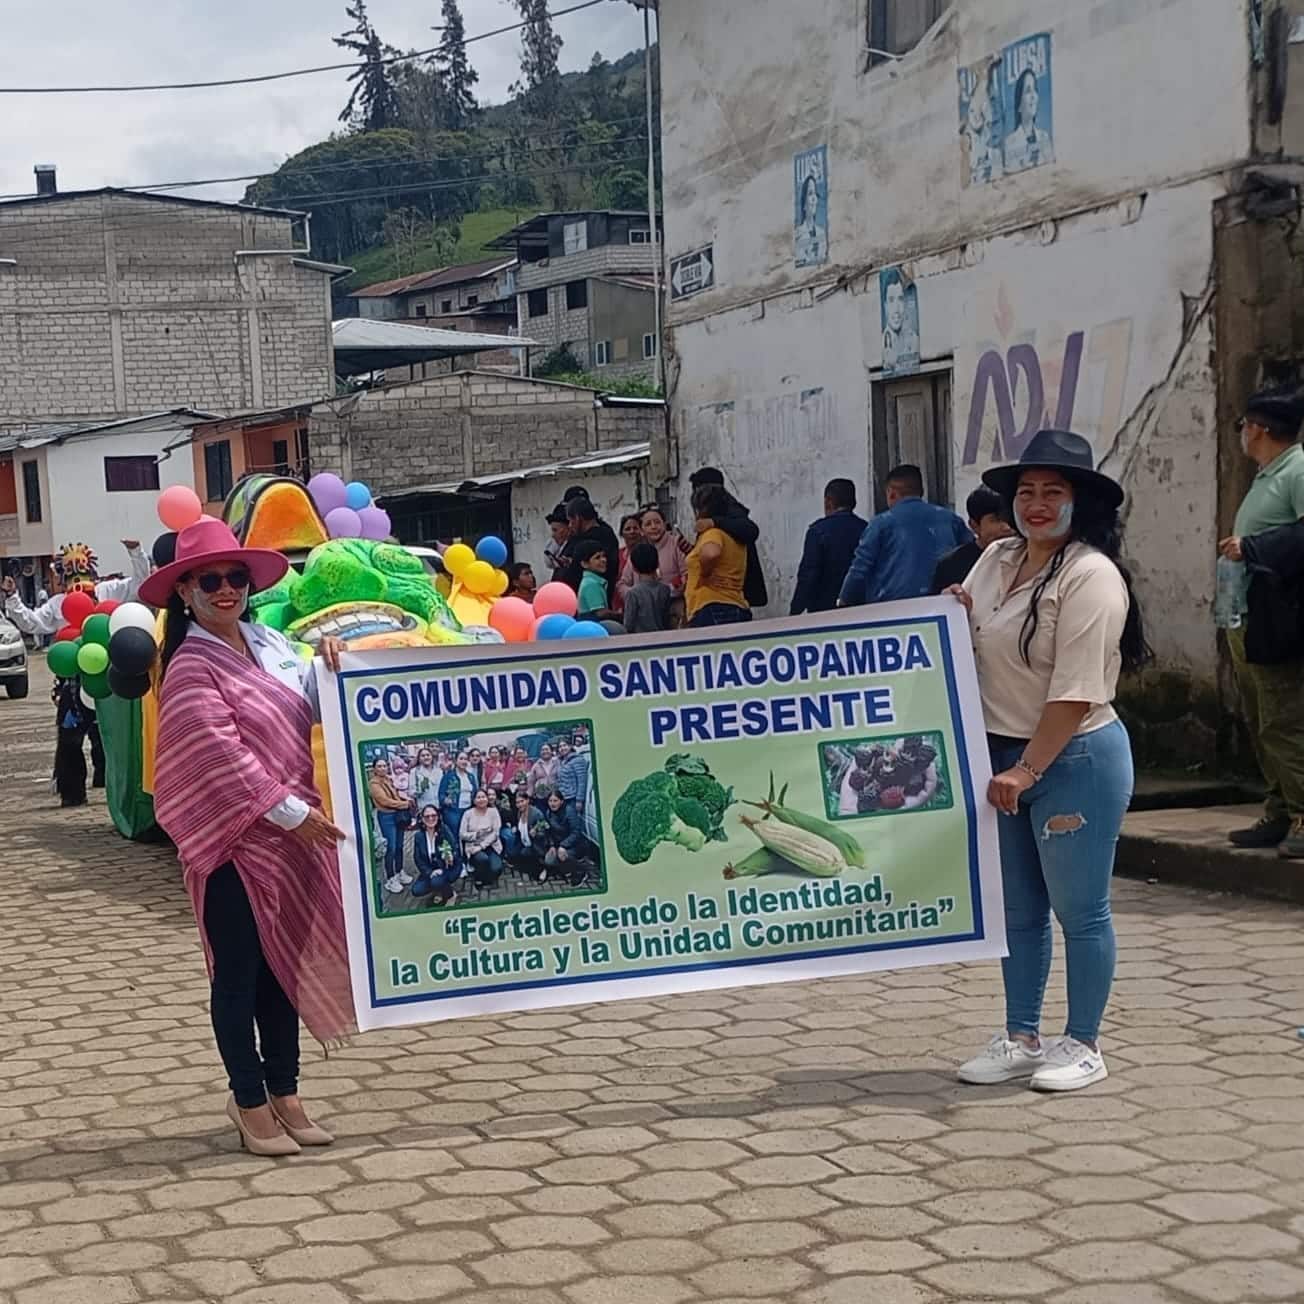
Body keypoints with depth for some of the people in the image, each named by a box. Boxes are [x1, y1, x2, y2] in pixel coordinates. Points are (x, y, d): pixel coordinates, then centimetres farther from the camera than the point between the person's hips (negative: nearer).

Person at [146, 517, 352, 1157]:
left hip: (291, 835, 7)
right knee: (239, 972, 3)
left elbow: (312, 707, 11)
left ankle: (283, 1092, 24)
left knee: (285, 963, 13)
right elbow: (223, 755, -18)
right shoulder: (190, 669, -11)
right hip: (235, 839, -7)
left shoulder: (269, 642, 9)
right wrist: (291, 812, -19)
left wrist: (327, 666, -9)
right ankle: (251, 1102, 13)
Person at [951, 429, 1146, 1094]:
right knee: (1017, 909, 16)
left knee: (1079, 909, 4)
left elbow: (1076, 690, -20)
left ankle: (1082, 1045, 17)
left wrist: (1027, 769, -21)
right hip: (1004, 756, 7)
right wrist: (955, 618, -5)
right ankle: (1022, 1038, 28)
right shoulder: (996, 559, 7)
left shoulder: (1090, 575, -15)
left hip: (1073, 758, -7)